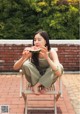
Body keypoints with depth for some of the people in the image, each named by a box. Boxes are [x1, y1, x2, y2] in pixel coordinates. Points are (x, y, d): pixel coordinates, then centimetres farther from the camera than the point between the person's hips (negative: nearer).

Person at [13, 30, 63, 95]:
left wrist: (47, 57, -48)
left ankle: (37, 85, -16)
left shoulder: (51, 52, -23)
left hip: (47, 79, 0)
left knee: (60, 67, -29)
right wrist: (23, 57, -41)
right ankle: (37, 85, -9)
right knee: (26, 64, -29)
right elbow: (15, 67, -21)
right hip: (34, 78, 0)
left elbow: (58, 73, -38)